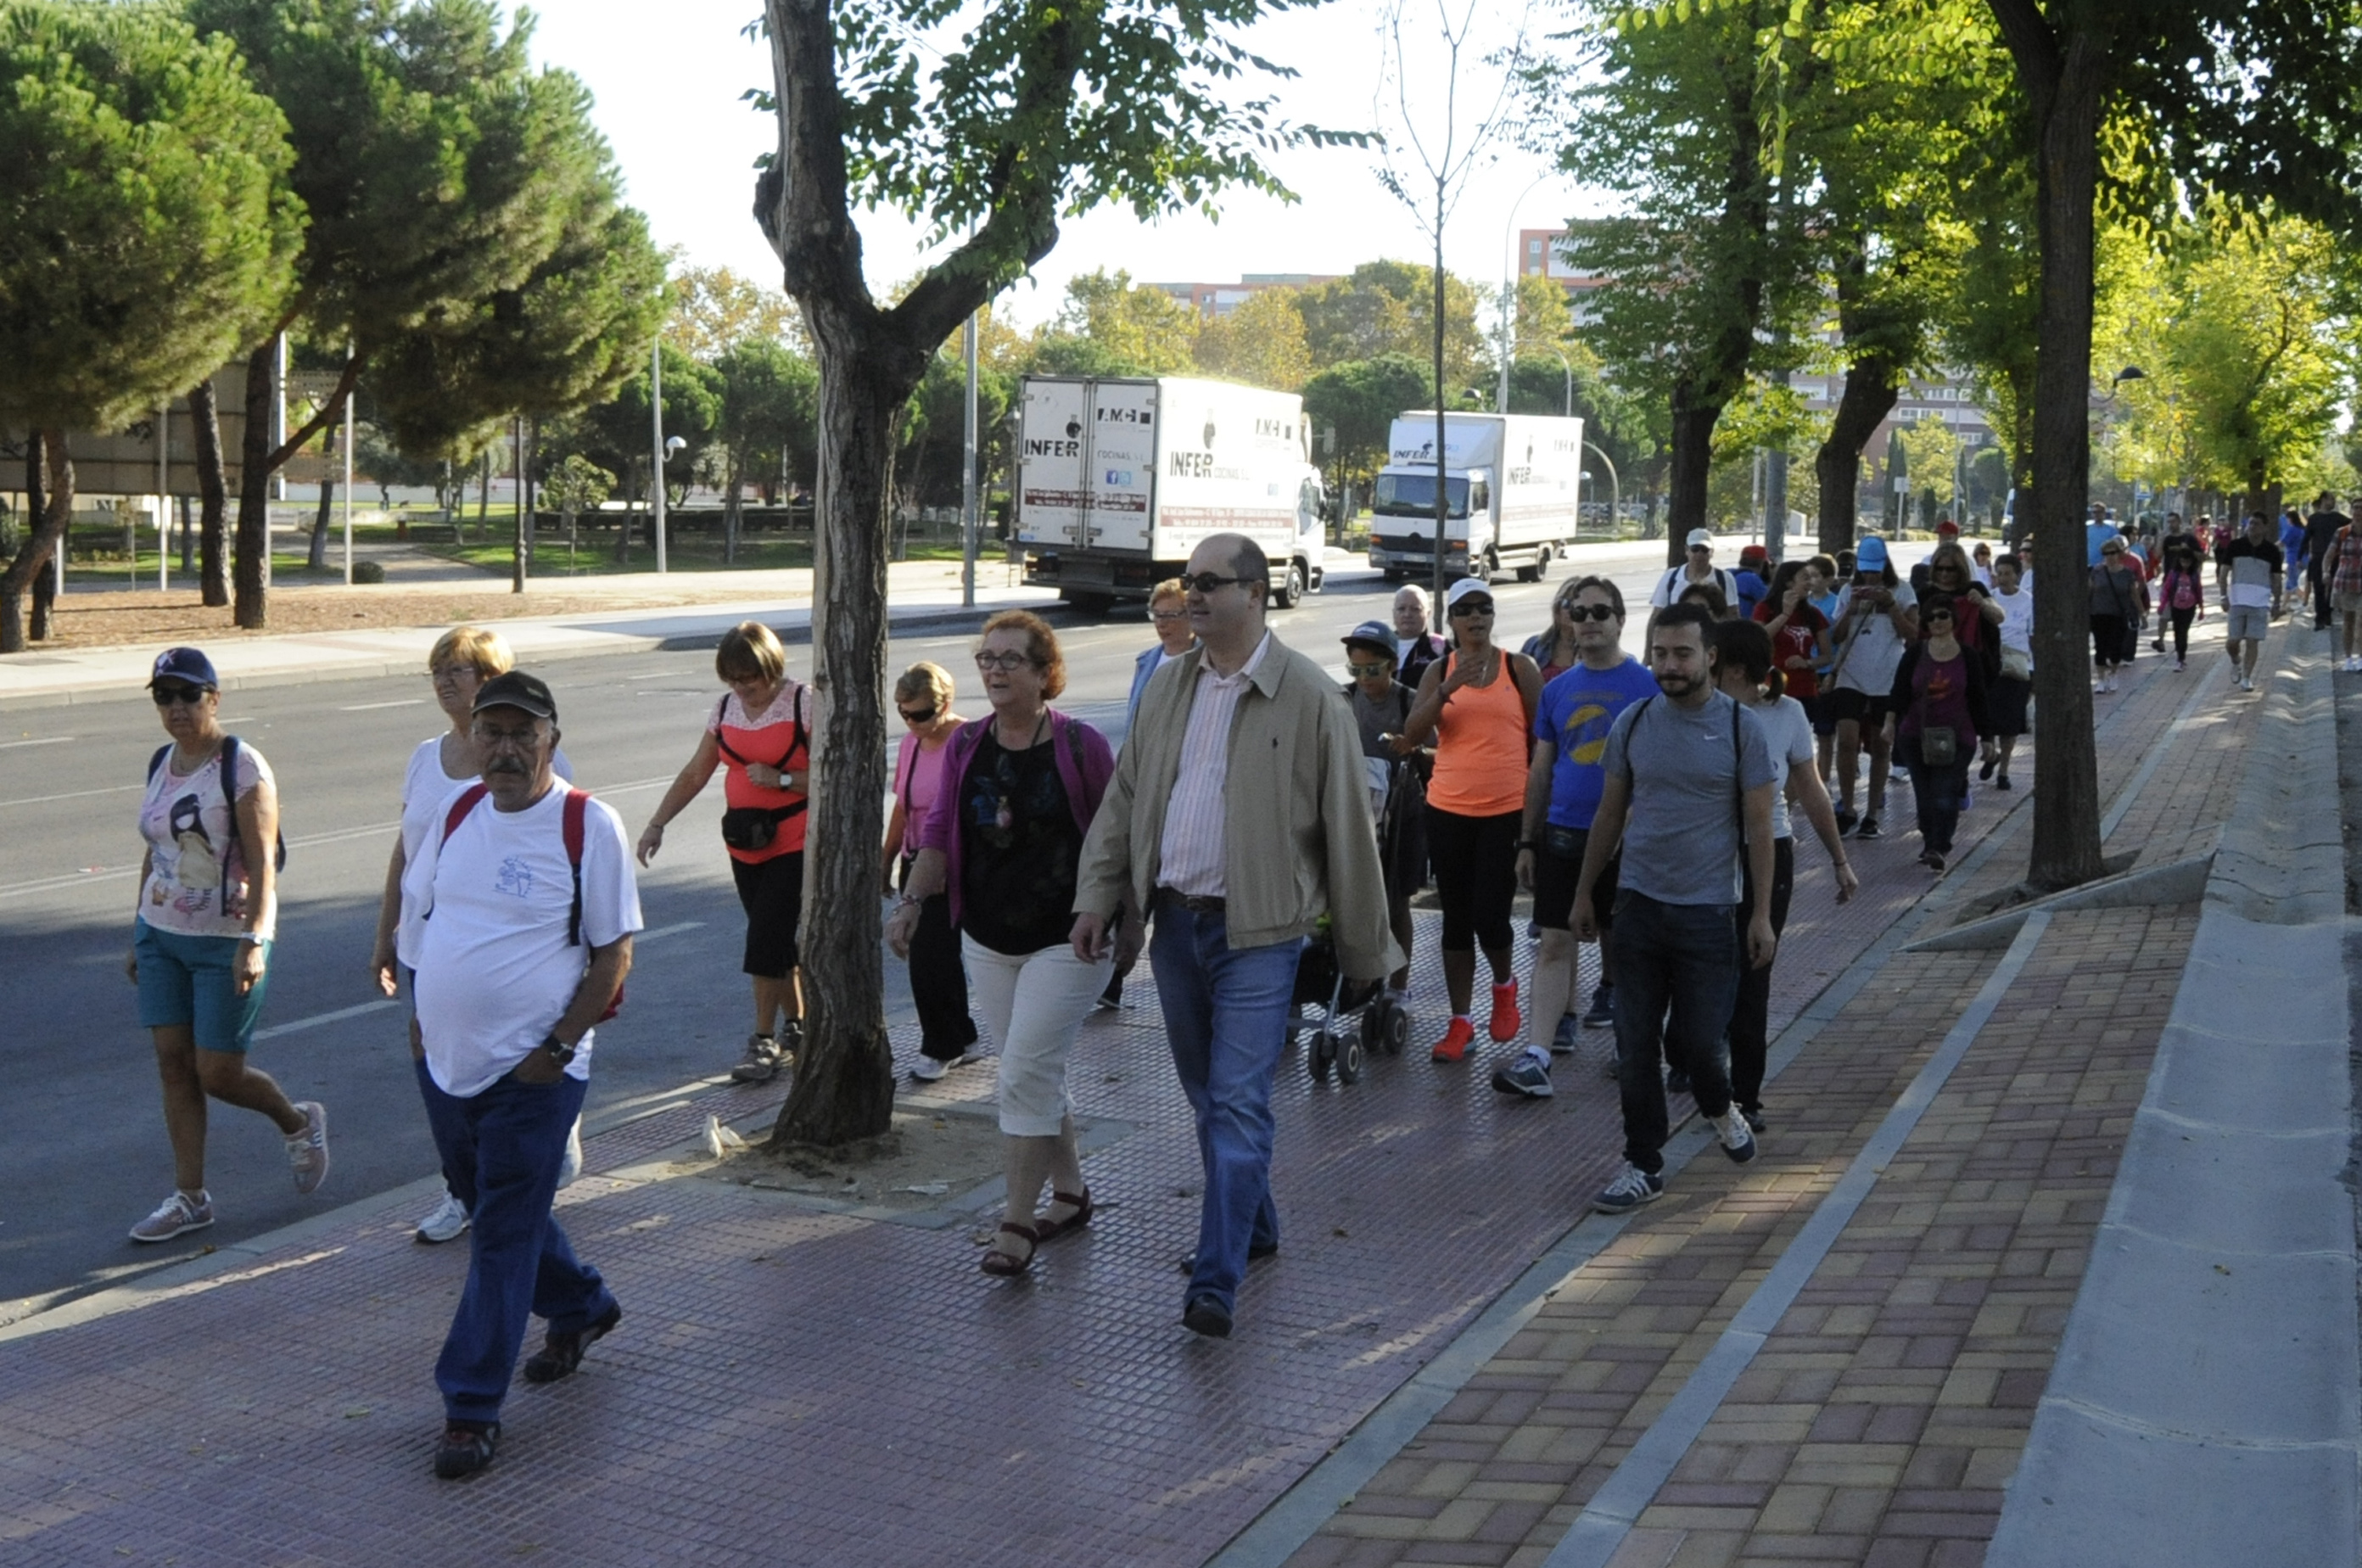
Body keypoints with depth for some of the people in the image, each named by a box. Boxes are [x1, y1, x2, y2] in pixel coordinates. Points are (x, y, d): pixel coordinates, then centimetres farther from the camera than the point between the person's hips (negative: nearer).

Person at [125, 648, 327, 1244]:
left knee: (218, 1073, -3)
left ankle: (299, 1122, 26)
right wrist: (137, 935, 17)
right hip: (161, 935, 7)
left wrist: (252, 942, -26)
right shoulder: (160, 764, 9)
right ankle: (189, 1197, 13)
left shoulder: (241, 766, -13)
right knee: (173, 1063, 5)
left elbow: (262, 863, -18)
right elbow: (153, 855, 16)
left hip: (226, 942, -7)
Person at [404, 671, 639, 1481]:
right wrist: (425, 1011, 10)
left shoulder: (588, 825, -11)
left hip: (531, 1071, -7)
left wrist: (559, 1046, -15)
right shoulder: (459, 813, 6)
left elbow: (615, 952, -11)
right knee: (491, 1210, 20)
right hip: (445, 1059, 7)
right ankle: (580, 1307, 44)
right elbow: (424, 912, 19)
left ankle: (472, 1407, 4)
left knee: (504, 1234, -3)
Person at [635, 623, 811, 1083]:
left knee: (766, 940, -10)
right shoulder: (726, 709, 7)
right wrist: (657, 823, 4)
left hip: (793, 842, -6)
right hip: (744, 843, 6)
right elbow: (695, 774, 11)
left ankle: (764, 1041, -2)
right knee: (775, 940, 11)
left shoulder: (803, 704, -11)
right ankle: (795, 1027, 23)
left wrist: (781, 779, -23)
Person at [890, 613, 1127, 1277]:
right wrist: (910, 902, -4)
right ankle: (1069, 1193, 31)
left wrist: (1131, 919, -6)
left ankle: (1017, 1225, -2)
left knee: (1025, 1075, -10)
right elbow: (939, 833, 7)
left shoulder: (1080, 746, -11)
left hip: (1066, 941, -5)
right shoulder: (966, 746, 3)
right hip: (988, 941, 6)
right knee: (1036, 1074, 14)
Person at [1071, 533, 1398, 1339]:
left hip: (1257, 930, -6)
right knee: (1208, 1096, 17)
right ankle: (1253, 1226, 36)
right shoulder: (1168, 688, 8)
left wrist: (1366, 948, -1)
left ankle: (1215, 1282, -9)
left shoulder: (1309, 698, -8)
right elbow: (1124, 798, 13)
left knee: (1238, 1103, -10)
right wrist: (1098, 895, 4)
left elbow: (1347, 827, -4)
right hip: (1176, 919, 6)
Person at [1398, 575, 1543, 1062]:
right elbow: (1413, 734, -5)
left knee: (1490, 919, -6)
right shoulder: (1438, 671, 6)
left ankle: (1504, 984, 25)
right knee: (1456, 920, 7)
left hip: (1507, 811, -2)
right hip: (1449, 811, 2)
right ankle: (1460, 1022, 17)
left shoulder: (1518, 668, 2)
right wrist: (1449, 687, -18)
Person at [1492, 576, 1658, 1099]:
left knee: (1619, 939, 11)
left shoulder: (1647, 685, -3)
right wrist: (1527, 841, 9)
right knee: (1554, 943, -2)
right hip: (1562, 834, 3)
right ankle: (1535, 1057, -6)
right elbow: (1540, 770, 12)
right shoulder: (1557, 689, 8)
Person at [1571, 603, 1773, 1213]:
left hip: (1708, 910, -3)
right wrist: (1583, 894, 12)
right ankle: (1643, 1167, 15)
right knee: (1636, 1045, 4)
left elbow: (1758, 827, -3)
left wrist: (1761, 914, -6)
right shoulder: (1633, 723, 3)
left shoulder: (1741, 728, -5)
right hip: (1639, 903, 3)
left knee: (1695, 1038, 0)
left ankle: (1719, 1107, 34)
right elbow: (1610, 815, 12)